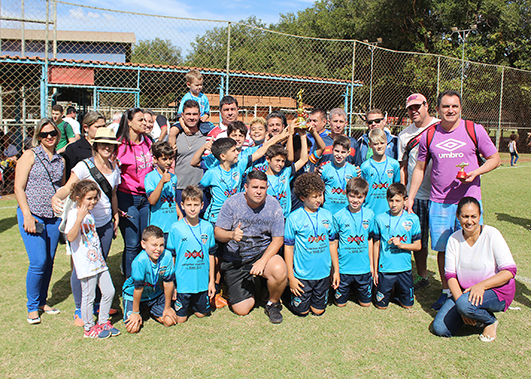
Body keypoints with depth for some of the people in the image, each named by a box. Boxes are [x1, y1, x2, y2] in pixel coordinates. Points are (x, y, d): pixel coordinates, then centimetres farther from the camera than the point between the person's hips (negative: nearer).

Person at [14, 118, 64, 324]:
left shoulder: (60, 160, 12)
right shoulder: (30, 155, -2)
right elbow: (18, 188, -6)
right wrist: (27, 216, -13)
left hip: (54, 217, 5)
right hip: (33, 215, -4)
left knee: (49, 262, 8)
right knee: (39, 262, -9)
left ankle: (42, 301, 26)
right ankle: (32, 307, 9)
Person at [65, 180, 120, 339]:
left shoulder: (89, 213, 13)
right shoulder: (74, 214, -13)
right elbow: (70, 237, -27)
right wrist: (79, 218, -35)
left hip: (98, 261, 8)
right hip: (85, 264, -8)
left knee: (109, 291, 10)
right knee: (89, 296, 1)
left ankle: (103, 322, 26)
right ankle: (89, 328, 18)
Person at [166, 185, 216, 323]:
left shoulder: (208, 227, -2)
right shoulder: (176, 228, -10)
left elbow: (211, 254, 5)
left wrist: (212, 281, 6)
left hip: (202, 282, 2)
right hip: (182, 282, -2)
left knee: (201, 314, 16)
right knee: (180, 319, 6)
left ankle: (193, 304, 44)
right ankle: (185, 305, 35)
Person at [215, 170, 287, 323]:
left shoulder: (273, 206, -10)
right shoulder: (232, 203, -11)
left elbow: (278, 239, -9)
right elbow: (218, 232, -9)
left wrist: (263, 261, -24)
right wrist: (231, 235, -32)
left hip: (263, 253, 0)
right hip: (235, 259, 0)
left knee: (279, 270, -34)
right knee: (241, 310, -4)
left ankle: (273, 303, -1)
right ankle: (251, 288, 32)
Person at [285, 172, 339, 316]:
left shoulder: (327, 215, 1)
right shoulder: (294, 218, -11)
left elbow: (332, 244, 9)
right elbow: (288, 247, -7)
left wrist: (336, 270, 10)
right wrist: (291, 276, -8)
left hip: (323, 273, 3)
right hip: (302, 274, -3)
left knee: (318, 310, 13)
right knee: (302, 311, 8)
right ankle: (291, 294, 35)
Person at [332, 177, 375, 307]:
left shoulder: (369, 214, -2)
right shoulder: (338, 216, -10)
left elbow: (370, 239, 7)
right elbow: (334, 243, -2)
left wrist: (371, 263, 10)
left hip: (364, 267, 2)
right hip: (343, 267, -2)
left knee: (366, 303, 14)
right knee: (340, 303, 10)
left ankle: (355, 289, 41)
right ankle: (347, 289, 40)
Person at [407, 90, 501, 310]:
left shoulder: (475, 130, 0)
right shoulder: (429, 135, 5)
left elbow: (494, 159, 7)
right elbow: (420, 168, 13)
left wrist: (475, 172, -12)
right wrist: (410, 198, 11)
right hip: (439, 202, 2)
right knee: (443, 249, 6)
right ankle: (446, 292, 21)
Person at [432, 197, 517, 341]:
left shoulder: (491, 235, -14)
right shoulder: (454, 239, -2)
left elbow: (510, 271, -17)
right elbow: (450, 274, -4)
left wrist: (481, 285, -29)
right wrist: (459, 300, -19)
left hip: (496, 290, -4)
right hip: (464, 291, 4)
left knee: (466, 304, -36)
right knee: (439, 328, -10)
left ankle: (490, 321, -2)